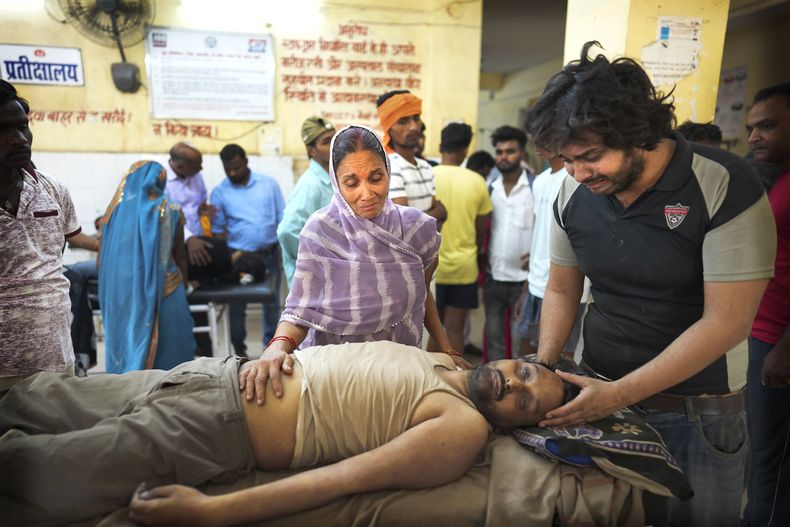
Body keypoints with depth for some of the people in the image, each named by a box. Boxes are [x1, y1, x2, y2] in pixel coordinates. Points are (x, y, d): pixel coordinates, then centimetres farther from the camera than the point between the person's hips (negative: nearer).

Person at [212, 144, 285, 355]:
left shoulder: (268, 184, 1)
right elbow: (218, 230, 1)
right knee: (237, 306, 8)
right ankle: (240, 352, 24)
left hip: (270, 254, 1)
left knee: (272, 304, 10)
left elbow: (282, 219, 3)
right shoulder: (219, 192, 0)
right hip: (239, 257, 0)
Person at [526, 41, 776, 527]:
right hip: (597, 391, 4)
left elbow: (725, 322, -20)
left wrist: (620, 394, -23)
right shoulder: (574, 192, -5)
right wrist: (542, 370, -8)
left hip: (698, 413, -3)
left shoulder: (725, 187, -19)